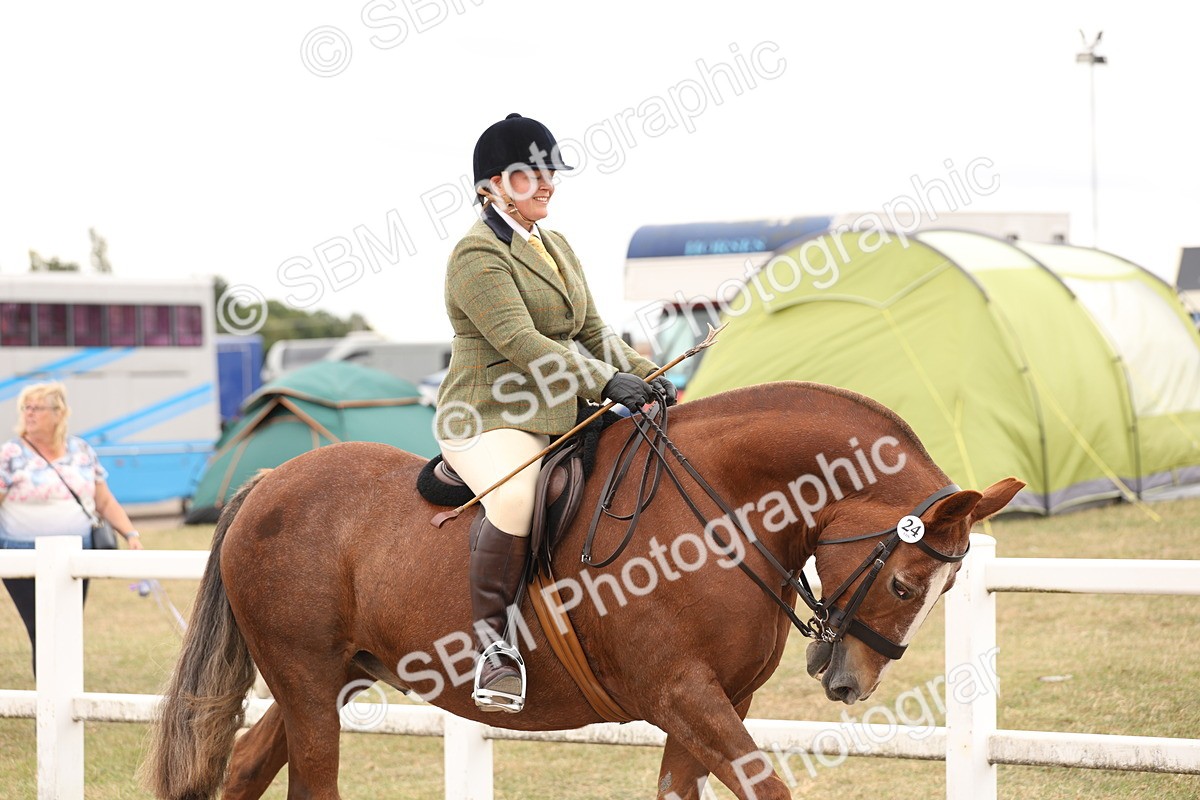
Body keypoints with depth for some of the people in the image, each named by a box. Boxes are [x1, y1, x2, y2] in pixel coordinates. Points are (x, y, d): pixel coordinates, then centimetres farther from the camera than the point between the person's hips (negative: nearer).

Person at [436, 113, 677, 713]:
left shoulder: (557, 248, 19)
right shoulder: (477, 256, -10)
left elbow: (593, 332, 21)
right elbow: (521, 343, -21)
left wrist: (644, 375, 2)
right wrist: (608, 382, -29)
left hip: (559, 416, 10)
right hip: (489, 419, -10)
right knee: (518, 494, -38)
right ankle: (491, 636, -28)